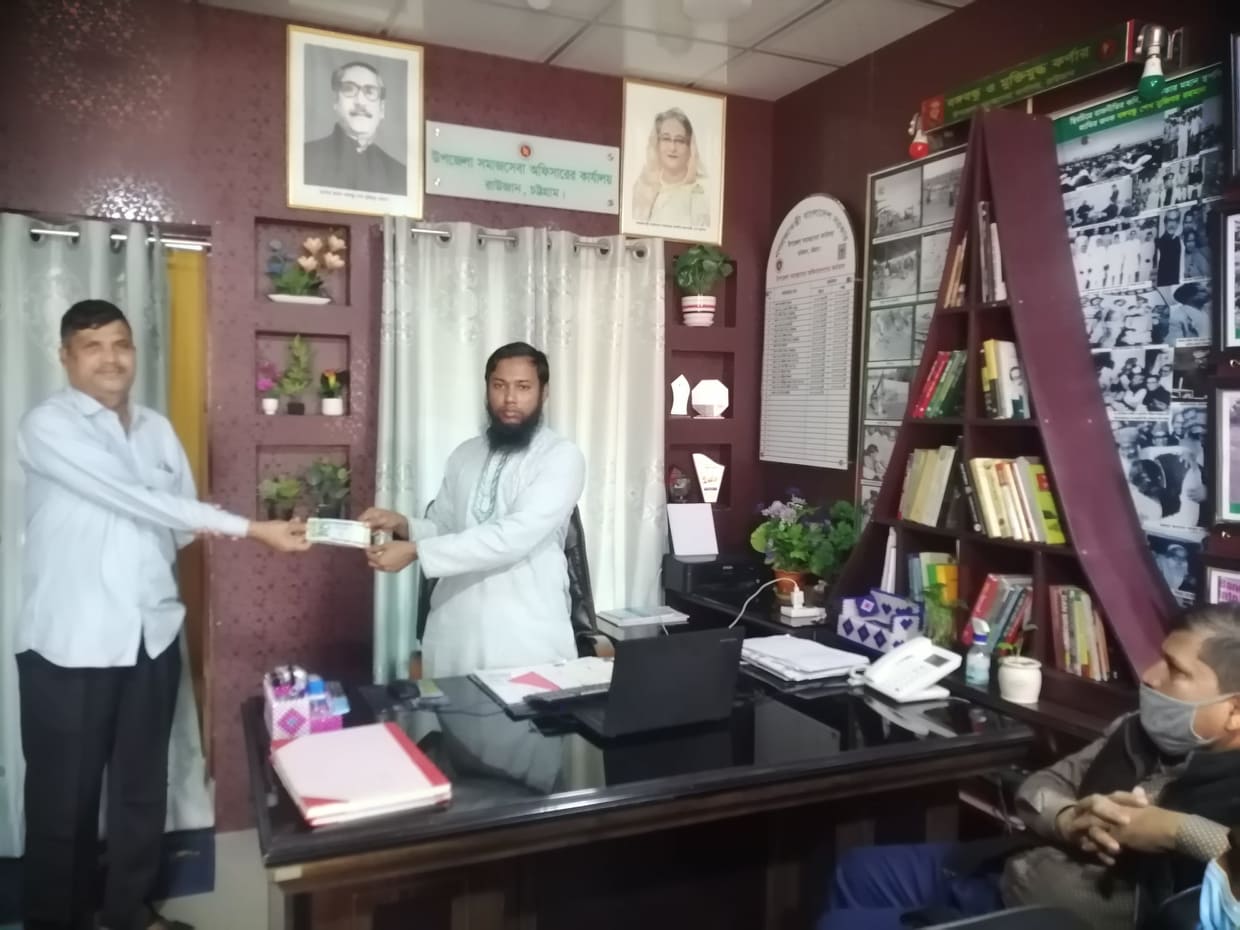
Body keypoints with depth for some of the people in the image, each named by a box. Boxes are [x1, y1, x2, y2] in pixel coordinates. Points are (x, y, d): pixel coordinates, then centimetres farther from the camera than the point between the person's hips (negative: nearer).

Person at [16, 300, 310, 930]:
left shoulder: (156, 429, 10)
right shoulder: (47, 427, -10)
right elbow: (134, 498, -20)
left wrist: (207, 529, -9)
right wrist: (250, 528, -22)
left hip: (151, 635, 5)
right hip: (68, 642, -5)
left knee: (143, 787, 16)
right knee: (63, 797, 8)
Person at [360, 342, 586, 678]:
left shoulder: (562, 457, -8)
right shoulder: (464, 456, 12)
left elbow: (514, 536, -19)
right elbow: (442, 530, 17)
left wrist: (415, 551, -19)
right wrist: (403, 526, -6)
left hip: (526, 636, -4)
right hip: (455, 630, 5)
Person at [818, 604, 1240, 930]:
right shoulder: (1140, 732, 5)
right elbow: (1038, 786, 10)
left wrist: (1173, 831, -32)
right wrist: (1068, 821, -13)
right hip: (1002, 878, 8)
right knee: (858, 872, 17)